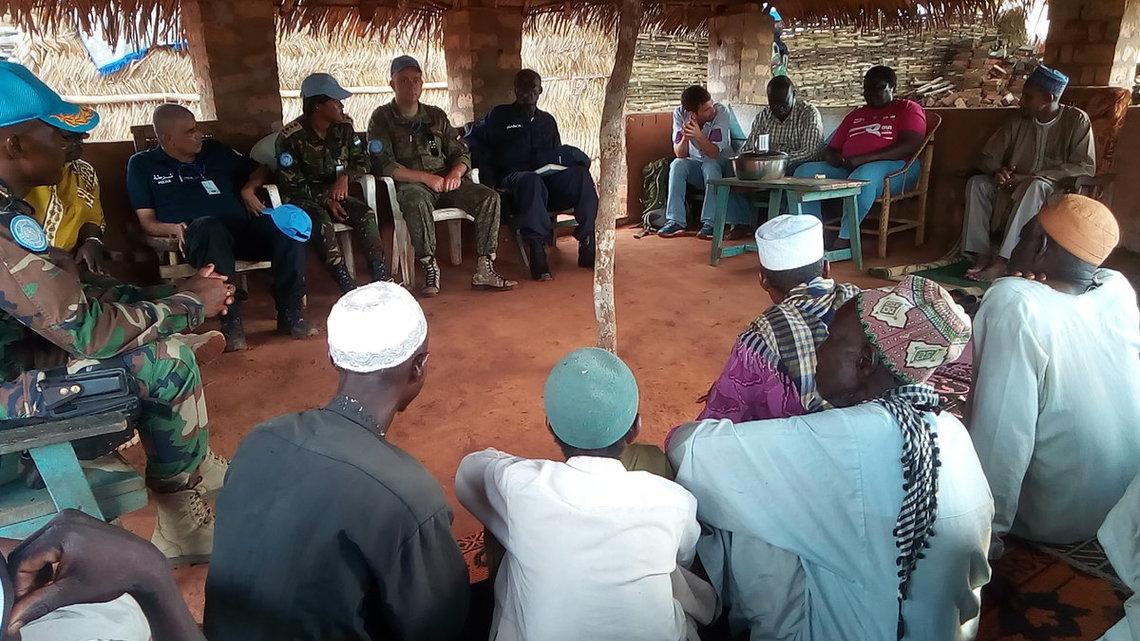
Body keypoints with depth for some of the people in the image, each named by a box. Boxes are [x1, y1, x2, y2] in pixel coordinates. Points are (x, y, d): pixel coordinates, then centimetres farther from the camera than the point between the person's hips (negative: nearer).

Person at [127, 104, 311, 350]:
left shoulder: (213, 150, 24)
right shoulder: (142, 165, 15)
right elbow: (147, 222, 8)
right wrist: (173, 229, -14)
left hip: (241, 228, 4)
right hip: (197, 236, -4)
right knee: (210, 226, -41)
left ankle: (290, 314, -23)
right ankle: (231, 321, -40)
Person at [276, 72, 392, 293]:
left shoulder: (343, 127, 1)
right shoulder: (291, 137, -14)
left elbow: (361, 160, 7)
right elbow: (290, 184, -13)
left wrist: (345, 176, -15)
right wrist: (325, 200, -21)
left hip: (335, 194, 5)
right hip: (304, 198, -5)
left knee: (366, 215, -24)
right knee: (321, 222, -36)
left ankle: (383, 280, -30)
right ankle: (349, 289, -41)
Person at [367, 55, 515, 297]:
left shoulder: (436, 116, 19)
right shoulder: (382, 118, 5)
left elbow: (461, 153, 16)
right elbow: (384, 165, -9)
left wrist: (456, 173, -8)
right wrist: (426, 177, -18)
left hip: (445, 181, 5)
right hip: (409, 185, -4)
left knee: (489, 197, -19)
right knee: (416, 200, -40)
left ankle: (484, 270, -22)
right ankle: (430, 270, -31)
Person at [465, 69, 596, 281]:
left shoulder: (547, 120, 28)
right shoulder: (500, 115, 17)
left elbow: (558, 157, 26)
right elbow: (473, 141, 12)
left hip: (548, 177, 4)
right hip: (513, 177, -4)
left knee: (581, 174, -27)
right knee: (531, 181, -41)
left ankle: (587, 246, -33)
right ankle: (537, 254, -49)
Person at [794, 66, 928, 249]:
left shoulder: (907, 108, 10)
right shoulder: (855, 116, 28)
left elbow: (911, 145, -8)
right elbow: (830, 149, 26)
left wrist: (862, 159, -17)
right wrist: (834, 158, -3)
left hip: (893, 167, -6)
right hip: (847, 170, 6)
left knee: (865, 174, -41)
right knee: (804, 172, -15)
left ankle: (844, 241, -34)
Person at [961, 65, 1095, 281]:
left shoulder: (1076, 120, -6)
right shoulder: (1019, 119, 5)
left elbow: (1086, 167, -14)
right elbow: (987, 157, 7)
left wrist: (1030, 177, -22)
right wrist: (997, 171, -19)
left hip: (1053, 190, -4)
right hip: (1014, 186, 4)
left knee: (1035, 186, -38)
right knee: (976, 183, -21)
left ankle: (1003, 262, -42)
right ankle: (981, 254, -30)